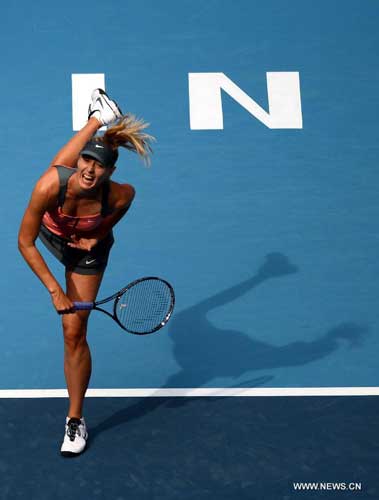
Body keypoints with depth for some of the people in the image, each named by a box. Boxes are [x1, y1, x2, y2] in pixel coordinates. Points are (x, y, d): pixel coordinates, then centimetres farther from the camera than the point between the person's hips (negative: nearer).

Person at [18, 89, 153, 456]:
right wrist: (54, 289, -32)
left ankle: (75, 422, 13)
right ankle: (100, 116, 50)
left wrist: (98, 236, -20)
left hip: (86, 252, -1)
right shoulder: (51, 184, -41)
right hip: (49, 235, 2)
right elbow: (25, 243, -30)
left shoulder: (121, 195, -40)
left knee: (74, 333, -3)